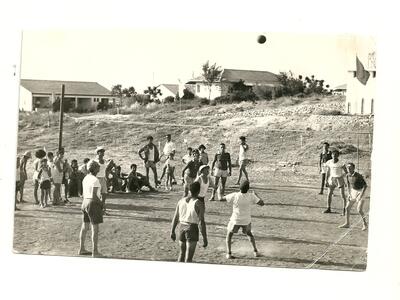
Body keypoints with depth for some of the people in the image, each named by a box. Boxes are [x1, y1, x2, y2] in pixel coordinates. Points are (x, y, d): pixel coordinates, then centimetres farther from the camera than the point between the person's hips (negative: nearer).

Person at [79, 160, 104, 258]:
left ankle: (81, 249, 19)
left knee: (84, 227, 14)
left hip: (85, 203, 9)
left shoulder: (85, 178, 9)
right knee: (95, 229, -3)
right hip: (93, 204, -9)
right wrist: (101, 203, -8)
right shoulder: (95, 180, -18)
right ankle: (95, 252, -2)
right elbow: (94, 196, -22)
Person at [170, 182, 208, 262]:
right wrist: (205, 238, -10)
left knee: (182, 253, 22)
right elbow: (202, 222, -14)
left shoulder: (181, 201, 3)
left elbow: (175, 218, 7)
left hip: (182, 228, 5)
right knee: (188, 257, -4)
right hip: (192, 228, -5)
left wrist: (172, 232, 17)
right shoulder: (198, 204, -12)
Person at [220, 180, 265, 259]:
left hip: (235, 221, -2)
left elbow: (222, 199, -12)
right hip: (246, 221, 2)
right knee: (249, 234, 30)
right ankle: (255, 251, 24)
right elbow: (261, 203, -12)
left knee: (229, 235, 20)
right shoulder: (251, 196, -17)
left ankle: (228, 253, 8)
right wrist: (256, 195, 2)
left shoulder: (234, 196, -21)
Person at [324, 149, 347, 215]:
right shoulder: (329, 162, -3)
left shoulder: (340, 163, -14)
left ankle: (344, 210, 3)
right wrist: (326, 181, 4)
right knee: (329, 194, 2)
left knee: (342, 195, -4)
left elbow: (346, 172, -7)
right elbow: (327, 172, 6)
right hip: (332, 179, 4)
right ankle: (328, 209, 13)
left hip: (339, 179, -4)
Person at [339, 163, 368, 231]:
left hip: (360, 192, -6)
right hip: (353, 191, 6)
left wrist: (361, 195, -26)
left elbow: (365, 185, -21)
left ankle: (365, 224, 2)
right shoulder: (347, 175, -6)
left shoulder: (358, 176, -25)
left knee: (359, 210, -14)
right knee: (347, 208, 5)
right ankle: (347, 224, 19)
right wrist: (349, 194, 1)